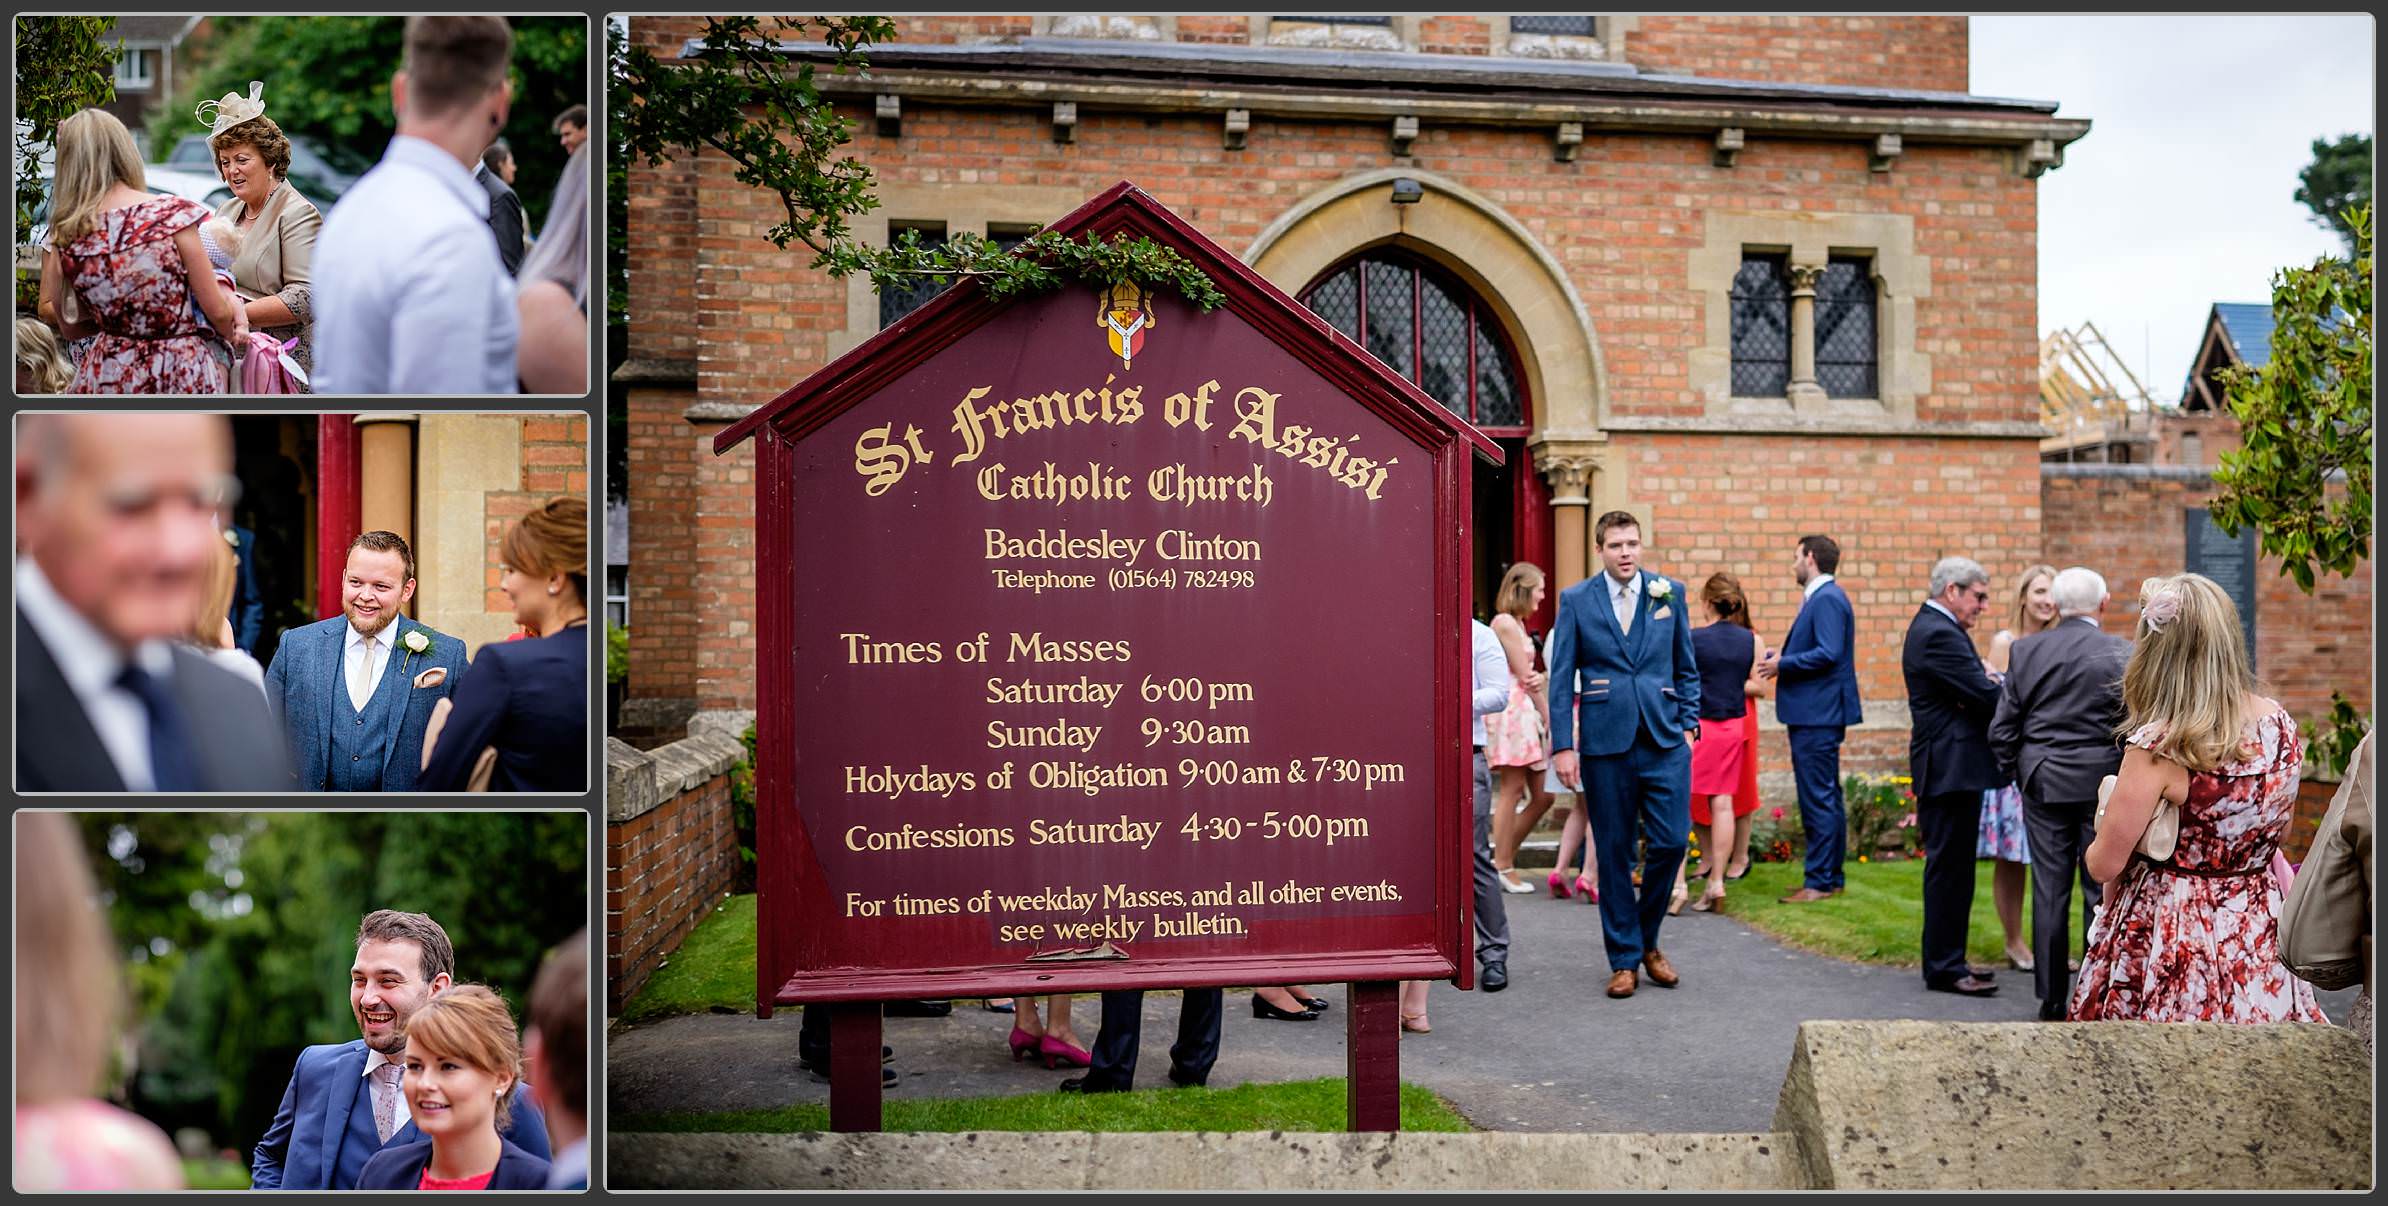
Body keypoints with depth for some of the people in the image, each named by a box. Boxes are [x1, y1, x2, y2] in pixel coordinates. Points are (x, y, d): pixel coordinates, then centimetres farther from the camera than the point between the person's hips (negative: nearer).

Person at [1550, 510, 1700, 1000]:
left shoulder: (1669, 593, 8)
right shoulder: (1576, 600, 2)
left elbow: (1687, 667, 15)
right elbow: (1561, 678, 2)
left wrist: (1689, 724, 6)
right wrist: (1563, 745, -4)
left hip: (1664, 739, 2)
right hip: (1605, 741, -1)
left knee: (1670, 841, -3)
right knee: (1614, 853, 4)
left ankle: (1648, 940, 21)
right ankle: (1624, 959, 15)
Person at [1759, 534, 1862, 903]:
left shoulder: (1827, 599, -15)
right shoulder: (1819, 597, 17)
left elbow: (1828, 654, -24)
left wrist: (1782, 663, -15)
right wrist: (1782, 658, 8)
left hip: (1818, 717, -11)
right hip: (1814, 714, 11)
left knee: (1819, 799, -6)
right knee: (1825, 798, 15)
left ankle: (1820, 882, -2)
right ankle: (1831, 877, 23)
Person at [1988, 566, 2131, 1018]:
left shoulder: (2025, 650, 1)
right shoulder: (2121, 653, -8)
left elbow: (2002, 727, 2)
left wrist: (2014, 775, 14)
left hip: (2043, 782, 2)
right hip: (2103, 782, -2)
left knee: (2049, 891, 7)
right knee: (2101, 891, 6)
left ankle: (2052, 998, 13)